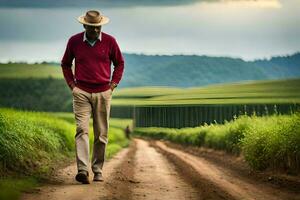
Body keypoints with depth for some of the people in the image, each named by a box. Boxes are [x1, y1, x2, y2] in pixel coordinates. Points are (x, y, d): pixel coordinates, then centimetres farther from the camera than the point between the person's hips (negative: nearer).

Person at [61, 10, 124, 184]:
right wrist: (72, 84, 7)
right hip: (81, 92, -1)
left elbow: (120, 63, 13)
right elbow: (65, 64, 16)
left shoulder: (109, 41, -1)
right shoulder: (74, 41, 0)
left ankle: (98, 170, 16)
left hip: (103, 93, 1)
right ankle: (82, 170, -22)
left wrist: (113, 84, 5)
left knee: (101, 134, 5)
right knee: (82, 129, -14)